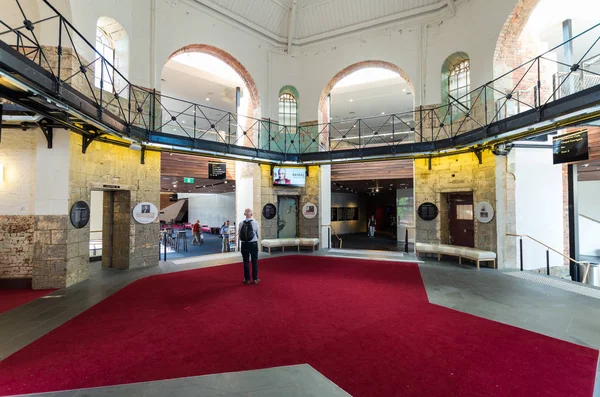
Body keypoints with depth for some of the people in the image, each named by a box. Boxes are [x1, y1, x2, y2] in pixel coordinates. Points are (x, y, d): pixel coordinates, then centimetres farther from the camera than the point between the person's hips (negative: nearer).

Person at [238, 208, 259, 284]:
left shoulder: (241, 224, -8)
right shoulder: (255, 223, -11)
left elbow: (239, 235, -2)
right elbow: (257, 234, -1)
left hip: (244, 244, 1)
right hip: (253, 244, -1)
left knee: (246, 262, 10)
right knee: (254, 262, 11)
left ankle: (247, 279, 18)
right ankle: (255, 279, 18)